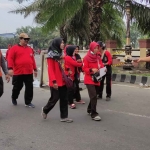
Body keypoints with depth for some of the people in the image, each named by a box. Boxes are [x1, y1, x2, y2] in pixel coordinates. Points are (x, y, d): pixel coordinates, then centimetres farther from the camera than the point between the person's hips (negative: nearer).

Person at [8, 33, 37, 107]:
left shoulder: (30, 49, 12)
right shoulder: (14, 48, -4)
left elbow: (32, 59, 14)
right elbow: (10, 58, -10)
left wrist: (35, 69, 13)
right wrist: (10, 68, -20)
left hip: (29, 72, 4)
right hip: (18, 73, -4)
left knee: (29, 87, 4)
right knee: (17, 87, 11)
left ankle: (28, 102, 15)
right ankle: (14, 98, 39)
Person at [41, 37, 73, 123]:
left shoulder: (60, 54, 13)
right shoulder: (51, 55, -10)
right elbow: (50, 69, -15)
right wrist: (54, 81, -20)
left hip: (63, 81, 8)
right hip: (56, 82, -8)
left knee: (64, 99, 8)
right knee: (55, 98, 2)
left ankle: (64, 117, 15)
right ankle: (45, 110, 27)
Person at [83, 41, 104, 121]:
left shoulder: (98, 57, 11)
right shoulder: (86, 57, -8)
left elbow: (101, 66, 14)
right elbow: (84, 68, -10)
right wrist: (91, 70, -25)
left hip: (96, 79, 7)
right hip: (89, 79, -7)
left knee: (94, 95, 14)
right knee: (93, 96, -14)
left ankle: (89, 109, 32)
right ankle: (94, 114, -10)